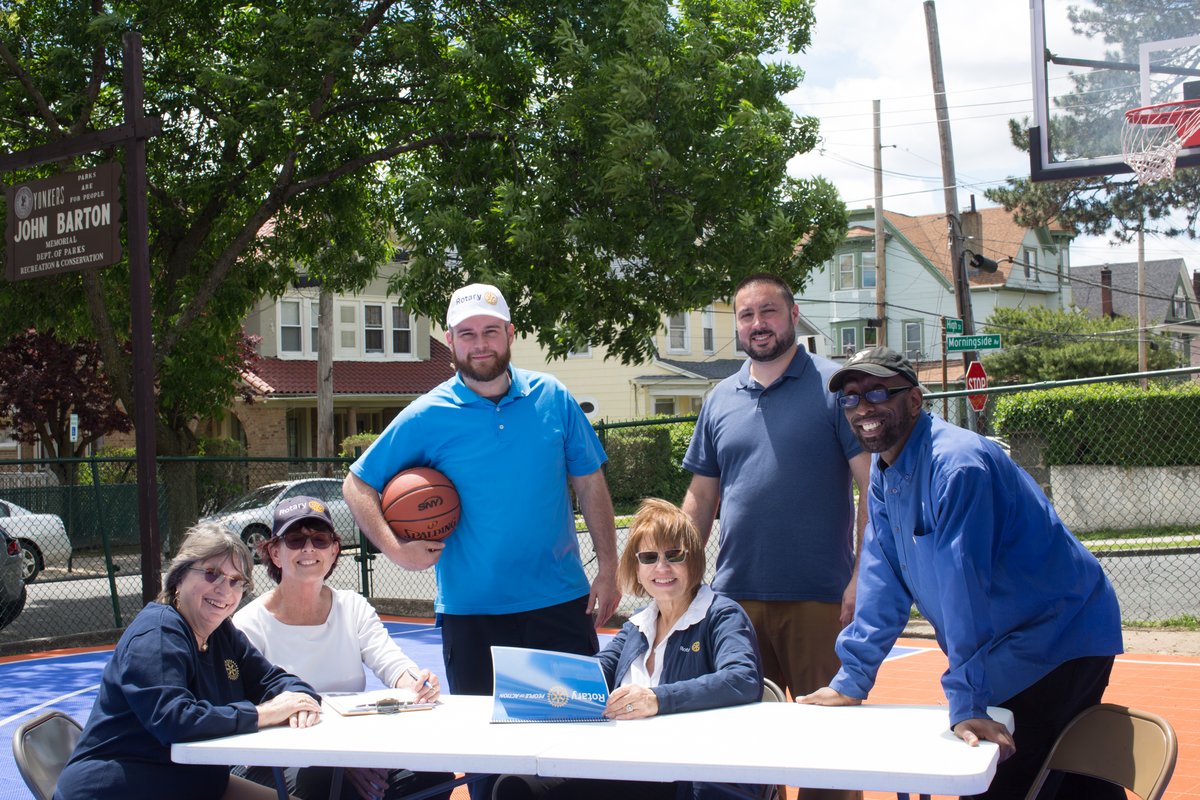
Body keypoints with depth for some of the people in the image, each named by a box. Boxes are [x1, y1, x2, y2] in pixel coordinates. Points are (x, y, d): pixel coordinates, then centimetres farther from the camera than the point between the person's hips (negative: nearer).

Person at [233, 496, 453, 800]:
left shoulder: (353, 608, 8)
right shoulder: (249, 626, -7)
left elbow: (390, 661, -6)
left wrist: (414, 683, -32)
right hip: (282, 769, -5)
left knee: (434, 772, -19)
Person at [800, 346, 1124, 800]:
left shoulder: (956, 465, -23)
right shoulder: (884, 475, 6)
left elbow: (963, 586, -28)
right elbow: (883, 582, 7)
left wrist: (966, 702, -30)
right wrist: (852, 680, 2)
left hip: (1060, 640, -9)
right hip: (1006, 652, 9)